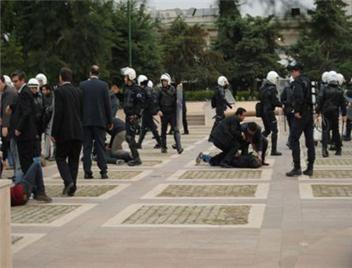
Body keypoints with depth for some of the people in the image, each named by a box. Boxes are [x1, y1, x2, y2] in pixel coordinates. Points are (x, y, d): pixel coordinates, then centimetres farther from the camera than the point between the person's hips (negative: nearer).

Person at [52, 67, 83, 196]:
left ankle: (68, 181, -12)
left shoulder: (59, 91, -9)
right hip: (78, 131, 5)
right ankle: (72, 188, 10)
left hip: (64, 132, -5)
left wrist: (54, 133, -10)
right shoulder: (78, 91, 9)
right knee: (74, 159, 10)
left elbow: (58, 113, -13)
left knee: (60, 157, 6)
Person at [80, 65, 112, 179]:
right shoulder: (103, 85, -3)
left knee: (87, 147, 4)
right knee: (100, 146, 3)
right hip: (100, 120, 0)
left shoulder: (82, 85, -1)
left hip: (85, 121, 0)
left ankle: (87, 172, 2)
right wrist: (109, 121, 5)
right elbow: (107, 104, -2)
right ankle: (103, 172, 1)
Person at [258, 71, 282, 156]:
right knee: (274, 131, -1)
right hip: (269, 111, -8)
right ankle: (274, 150, -1)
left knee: (267, 130, 20)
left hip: (263, 111, 8)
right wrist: (282, 105, -3)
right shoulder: (272, 88, -15)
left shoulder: (263, 88, 10)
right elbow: (275, 101, -17)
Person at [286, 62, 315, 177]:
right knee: (310, 141, 8)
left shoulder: (297, 82, -13)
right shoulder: (308, 81, 14)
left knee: (294, 140, -3)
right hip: (310, 114, 8)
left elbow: (299, 97, -26)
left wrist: (297, 111, -19)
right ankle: (310, 168, 11)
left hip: (300, 115, -8)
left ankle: (297, 168, -5)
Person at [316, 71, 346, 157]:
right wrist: (344, 115, 10)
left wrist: (318, 111, 2)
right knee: (335, 130, 15)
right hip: (335, 113, 2)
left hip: (326, 113, -2)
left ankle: (325, 148, -19)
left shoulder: (325, 90, -7)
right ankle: (338, 149, 20)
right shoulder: (339, 91, 1)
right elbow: (343, 104, 4)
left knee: (325, 130, -4)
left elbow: (320, 101, -6)